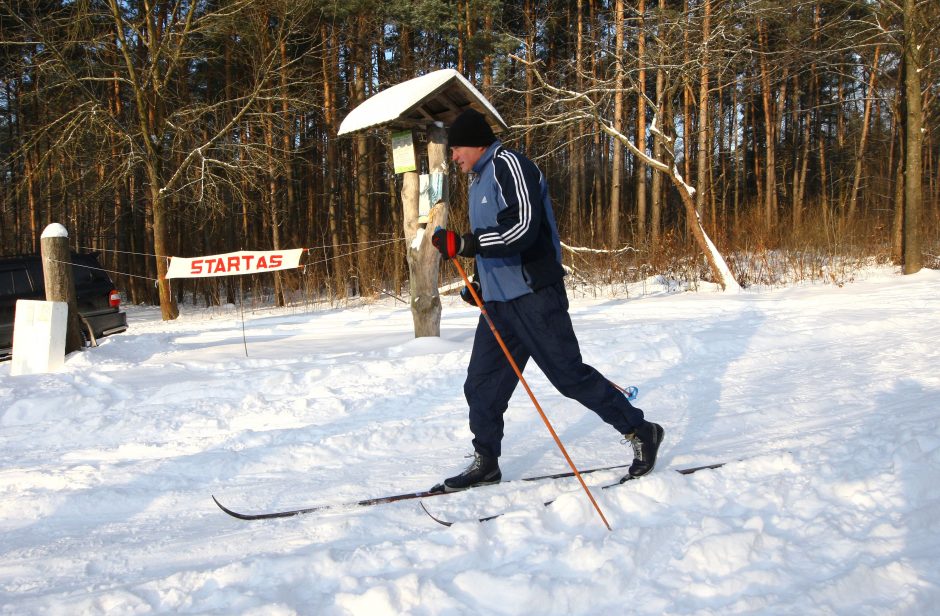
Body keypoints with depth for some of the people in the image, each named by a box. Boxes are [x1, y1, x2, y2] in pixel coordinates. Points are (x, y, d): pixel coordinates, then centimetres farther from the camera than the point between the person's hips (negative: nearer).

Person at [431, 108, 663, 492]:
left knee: (570, 375, -5)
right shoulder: (480, 179, 20)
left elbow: (523, 227, -24)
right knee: (481, 385, 6)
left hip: (532, 295, -9)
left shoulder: (507, 164, -10)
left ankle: (641, 433, 9)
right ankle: (486, 462, 18)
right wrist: (479, 282, 21)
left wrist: (464, 244, -28)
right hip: (497, 302, 9)